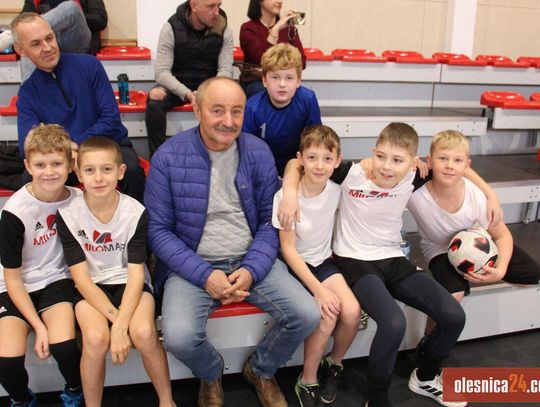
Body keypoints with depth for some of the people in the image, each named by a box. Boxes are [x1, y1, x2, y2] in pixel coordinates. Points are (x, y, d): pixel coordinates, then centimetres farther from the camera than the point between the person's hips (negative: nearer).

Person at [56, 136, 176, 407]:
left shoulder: (135, 213, -14)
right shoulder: (67, 214, -12)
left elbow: (136, 274, -14)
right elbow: (81, 277, -11)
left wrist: (121, 325, -27)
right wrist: (115, 317, -22)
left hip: (129, 282, 0)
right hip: (91, 287, 1)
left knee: (143, 332, -27)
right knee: (96, 337, -28)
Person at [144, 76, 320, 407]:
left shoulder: (259, 152, -1)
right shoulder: (168, 157, -9)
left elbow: (270, 220, 2)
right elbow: (158, 229, -7)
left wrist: (252, 270, -14)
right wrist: (204, 275, -17)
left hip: (252, 259, 3)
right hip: (193, 265, -2)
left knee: (308, 316, -13)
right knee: (179, 336, -26)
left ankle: (260, 371, 20)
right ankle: (211, 375, 14)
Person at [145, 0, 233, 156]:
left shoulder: (224, 30, -5)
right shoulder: (171, 28, -10)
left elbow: (225, 70, -8)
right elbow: (162, 72, -17)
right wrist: (187, 94, -32)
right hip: (178, 86, -1)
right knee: (155, 96, -31)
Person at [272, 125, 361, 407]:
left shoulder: (337, 191, -9)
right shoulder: (286, 196, -20)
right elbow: (288, 249, -17)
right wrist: (319, 289, -22)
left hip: (324, 261, 4)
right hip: (295, 266, -4)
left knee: (352, 311, -19)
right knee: (327, 314, -25)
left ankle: (334, 364, 12)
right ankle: (307, 383, -2)